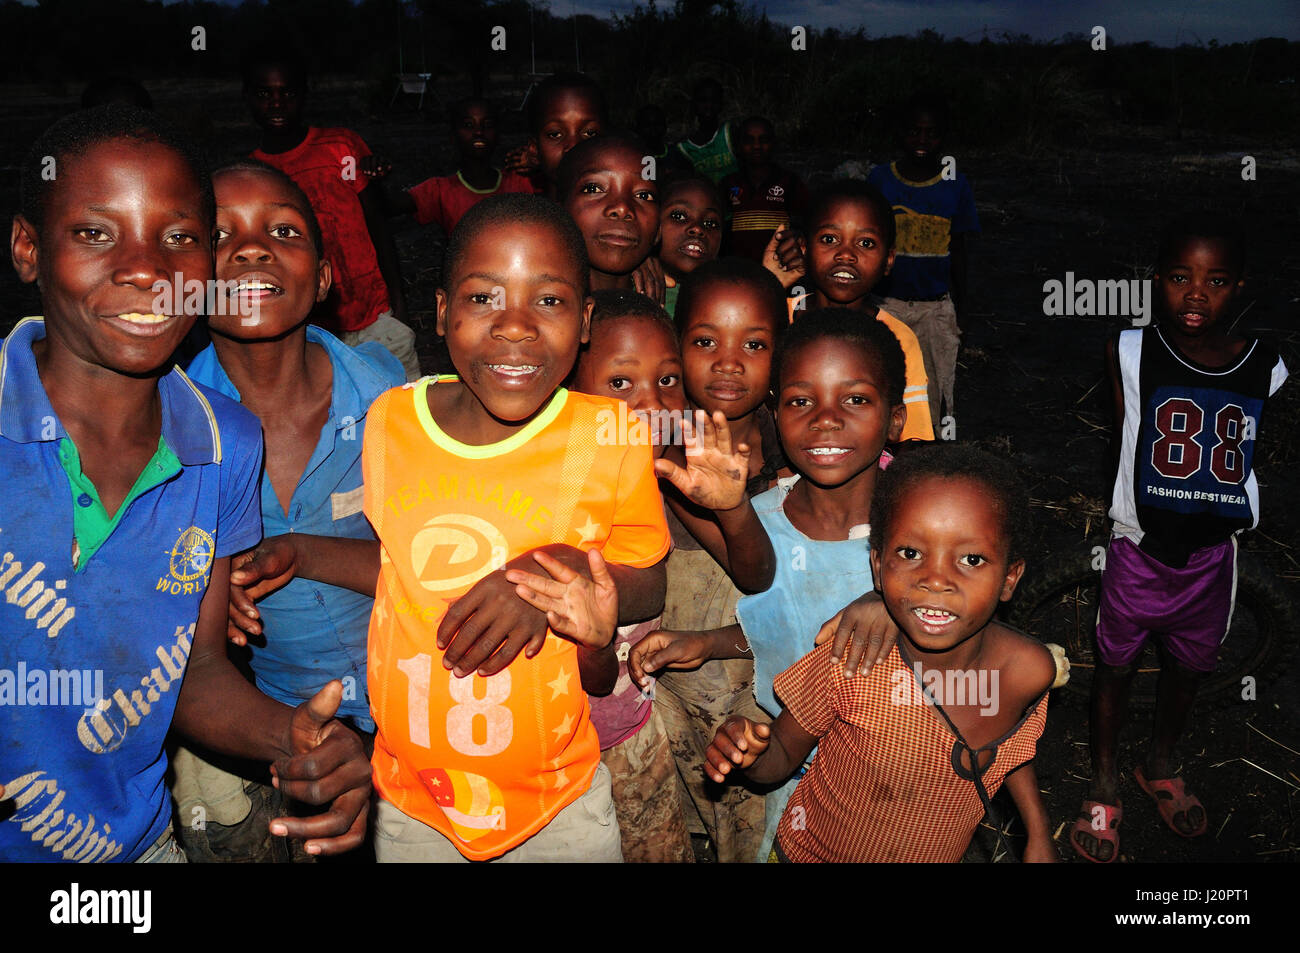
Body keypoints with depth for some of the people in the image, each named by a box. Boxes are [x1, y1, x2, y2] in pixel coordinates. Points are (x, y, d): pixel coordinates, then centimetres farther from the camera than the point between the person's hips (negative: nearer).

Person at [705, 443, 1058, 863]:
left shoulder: (1029, 671, -23)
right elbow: (784, 756, -17)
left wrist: (1039, 833, -3)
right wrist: (752, 754, -37)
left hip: (938, 857, 3)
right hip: (814, 852, -3)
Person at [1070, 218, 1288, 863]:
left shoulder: (1265, 369, -7)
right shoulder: (1130, 353, -11)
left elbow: (1259, 463, 6)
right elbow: (1124, 440, -1)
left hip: (1214, 551, 2)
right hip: (1139, 546, -2)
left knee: (1189, 667, 20)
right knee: (1115, 664, 12)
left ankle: (1159, 766, 47)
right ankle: (1104, 786, 33)